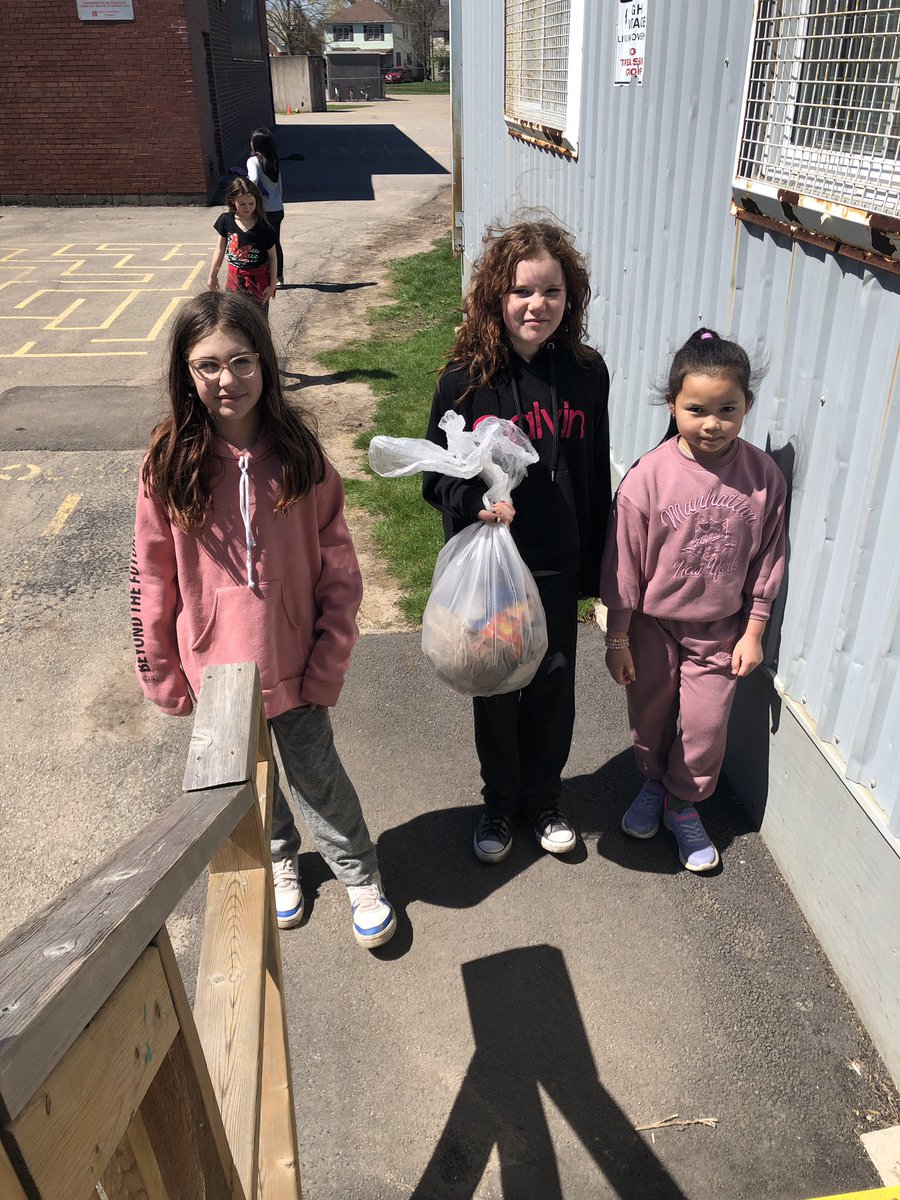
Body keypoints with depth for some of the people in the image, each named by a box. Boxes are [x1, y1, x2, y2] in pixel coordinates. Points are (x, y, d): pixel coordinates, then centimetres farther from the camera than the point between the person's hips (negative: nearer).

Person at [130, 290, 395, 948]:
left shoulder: (299, 451, -12)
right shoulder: (170, 462, -12)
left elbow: (338, 568, -8)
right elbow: (153, 579, -5)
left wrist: (329, 662, -10)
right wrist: (163, 673, 0)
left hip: (294, 662, -1)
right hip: (217, 665, 2)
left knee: (316, 772, 12)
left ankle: (362, 879, 36)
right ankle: (280, 859, 49)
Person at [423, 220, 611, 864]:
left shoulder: (588, 373, -5)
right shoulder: (466, 380, -11)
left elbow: (596, 479, 2)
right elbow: (437, 478, -4)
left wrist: (592, 567, 4)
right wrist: (476, 503, -25)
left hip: (558, 569, 2)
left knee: (553, 688, 15)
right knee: (495, 690, 14)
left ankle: (543, 797, 41)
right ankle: (500, 801, 39)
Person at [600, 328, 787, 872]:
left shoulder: (764, 476, -13)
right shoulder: (649, 475, -18)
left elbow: (768, 560, -2)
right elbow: (624, 562, -12)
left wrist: (753, 632, 0)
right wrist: (617, 639, -7)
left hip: (720, 628, 1)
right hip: (653, 623, 0)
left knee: (706, 725, 7)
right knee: (650, 716, 17)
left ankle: (684, 805, 34)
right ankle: (654, 783, 46)